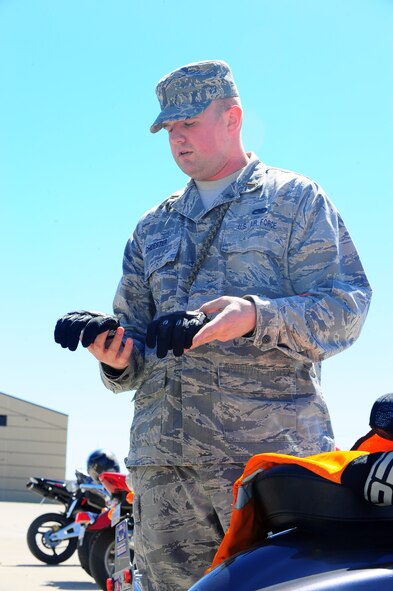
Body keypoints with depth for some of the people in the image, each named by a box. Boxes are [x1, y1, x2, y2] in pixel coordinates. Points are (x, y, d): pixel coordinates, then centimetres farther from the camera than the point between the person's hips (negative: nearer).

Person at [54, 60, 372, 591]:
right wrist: (119, 359, -1)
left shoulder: (296, 199, 10)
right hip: (163, 459, 5)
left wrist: (257, 318, -20)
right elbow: (136, 327, 24)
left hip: (272, 451, -4)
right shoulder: (153, 228, 25)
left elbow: (346, 306, -2)